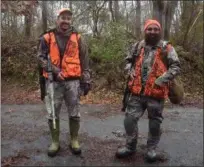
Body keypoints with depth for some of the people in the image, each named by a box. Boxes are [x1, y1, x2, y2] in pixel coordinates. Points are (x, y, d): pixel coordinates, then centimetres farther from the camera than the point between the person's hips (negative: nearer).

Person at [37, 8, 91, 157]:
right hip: (54, 82, 0)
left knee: (74, 114, 8)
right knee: (52, 114, 7)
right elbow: (41, 57, 1)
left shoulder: (77, 38, 6)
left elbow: (85, 62, 6)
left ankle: (74, 140, 25)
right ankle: (55, 142, 24)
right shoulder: (47, 38, 5)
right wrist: (54, 70, -14)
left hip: (73, 81, 0)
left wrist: (86, 81, 1)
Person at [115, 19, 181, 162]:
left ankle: (152, 148, 30)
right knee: (130, 119, 3)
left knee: (155, 122, 10)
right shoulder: (138, 46, 9)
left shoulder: (167, 48, -2)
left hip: (156, 92, -3)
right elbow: (128, 61, 23)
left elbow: (176, 66, -4)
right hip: (137, 92, 3)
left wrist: (163, 79, -16)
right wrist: (130, 71, 3)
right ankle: (130, 146, 23)